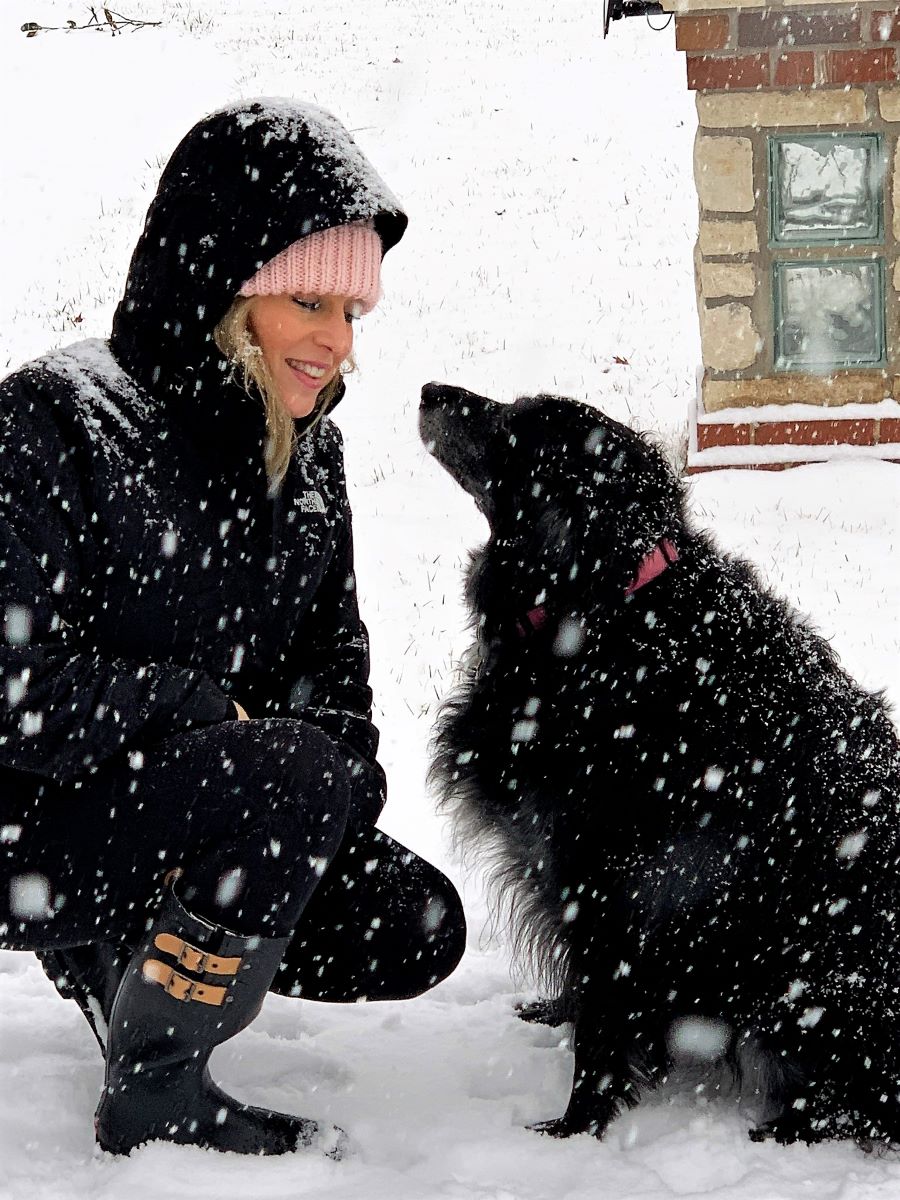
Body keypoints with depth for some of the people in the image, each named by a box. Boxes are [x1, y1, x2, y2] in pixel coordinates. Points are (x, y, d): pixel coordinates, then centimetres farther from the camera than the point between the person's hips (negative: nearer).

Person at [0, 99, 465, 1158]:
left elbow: (331, 653, 12)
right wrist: (203, 713, -20)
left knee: (415, 929, -4)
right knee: (302, 773, -31)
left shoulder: (305, 445, 6)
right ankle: (153, 1092, -13)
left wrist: (338, 797, -7)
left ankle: (116, 946, 16)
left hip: (174, 811, 8)